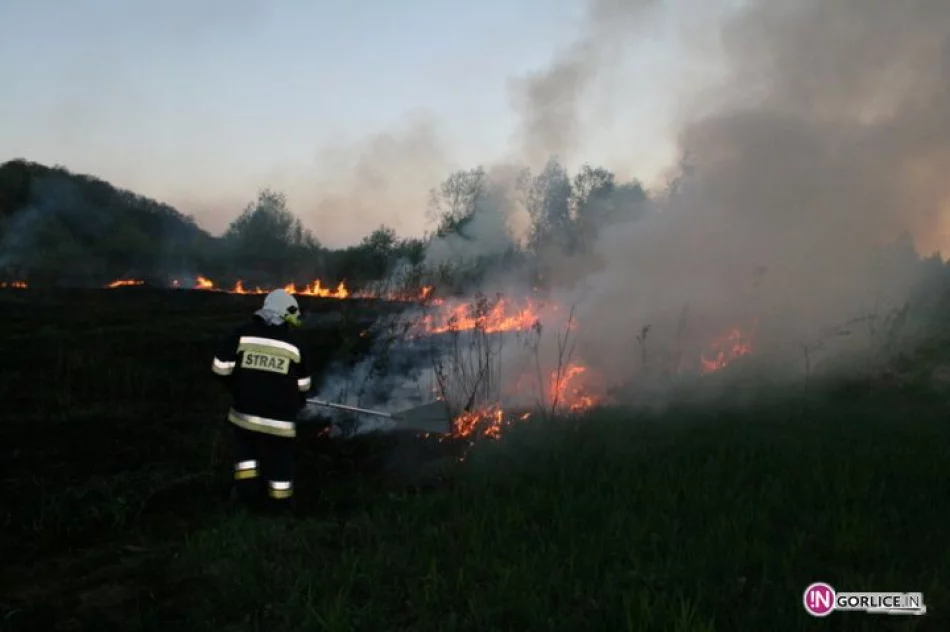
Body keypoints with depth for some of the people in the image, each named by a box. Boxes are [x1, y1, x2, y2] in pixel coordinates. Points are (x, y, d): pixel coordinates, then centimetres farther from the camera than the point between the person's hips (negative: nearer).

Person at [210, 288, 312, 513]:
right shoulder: (293, 343, 1)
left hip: (245, 411, 1)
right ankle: (280, 503, 17)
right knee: (279, 460, 9)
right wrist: (298, 401, 31)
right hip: (279, 417, -1)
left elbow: (221, 367, -4)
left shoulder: (242, 334, -1)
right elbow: (302, 384, 10)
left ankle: (248, 489, 19)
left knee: (247, 451, 25)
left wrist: (238, 388, 14)